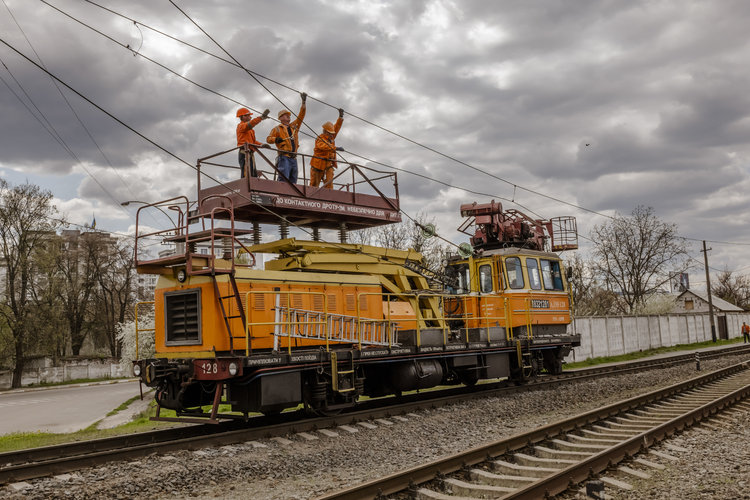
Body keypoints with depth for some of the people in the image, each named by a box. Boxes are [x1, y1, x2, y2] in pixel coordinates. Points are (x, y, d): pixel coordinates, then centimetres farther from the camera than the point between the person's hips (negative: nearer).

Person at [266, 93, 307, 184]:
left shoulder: (294, 126, 24)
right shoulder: (277, 128, 10)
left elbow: (301, 116, 19)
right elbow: (268, 139, 2)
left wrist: (303, 102, 9)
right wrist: (276, 139, -20)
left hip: (293, 157, 6)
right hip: (284, 157, -6)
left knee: (293, 181, 2)